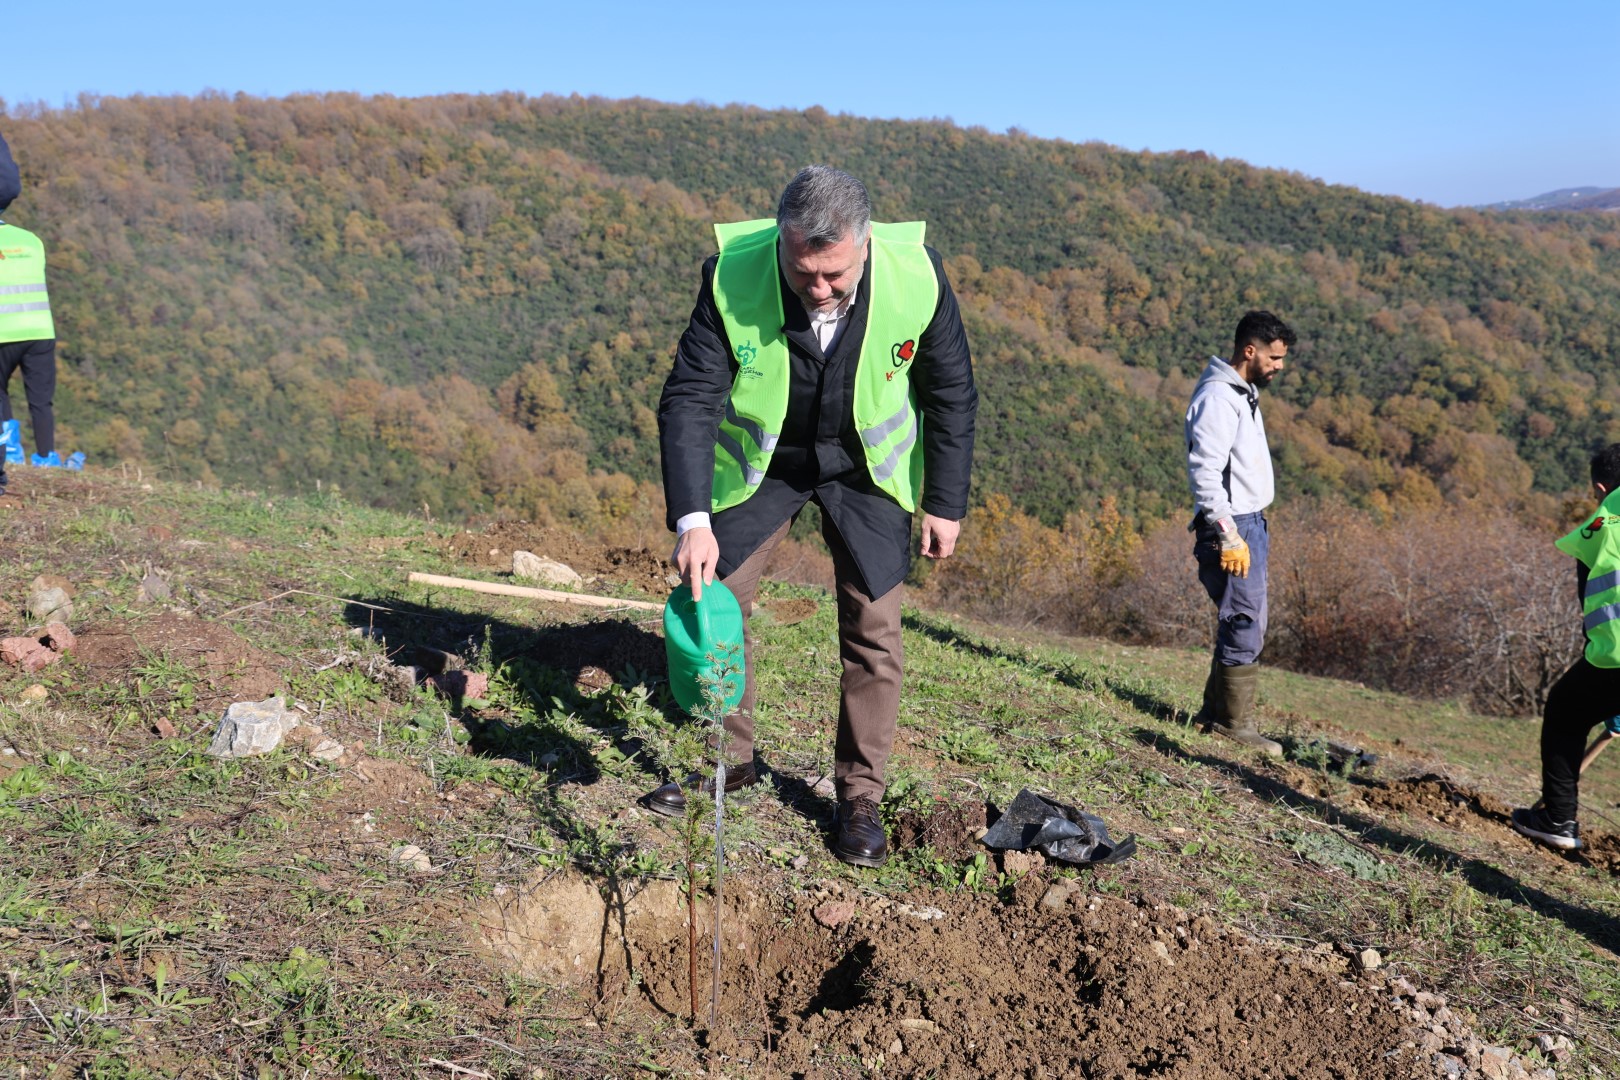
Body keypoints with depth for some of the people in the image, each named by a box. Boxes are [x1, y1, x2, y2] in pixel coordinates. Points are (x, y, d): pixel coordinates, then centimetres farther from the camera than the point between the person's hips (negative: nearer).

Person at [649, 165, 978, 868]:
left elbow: (950, 395, -11)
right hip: (758, 460, 1)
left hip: (867, 465, 0)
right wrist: (692, 519, -36)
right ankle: (729, 759, 20)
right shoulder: (733, 276, -28)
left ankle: (860, 793, 12)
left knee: (872, 625, -3)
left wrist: (945, 503, -7)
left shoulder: (916, 276, -26)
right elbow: (690, 399, -25)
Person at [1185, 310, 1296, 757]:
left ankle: (1216, 711, 22)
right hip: (1230, 525, -10)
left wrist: (1254, 528, 21)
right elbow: (1204, 472, -23)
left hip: (1249, 522, 10)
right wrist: (1229, 536, -24)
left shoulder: (1243, 393, 16)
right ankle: (1235, 721, 3)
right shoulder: (1217, 397, -16)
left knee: (1246, 623, 13)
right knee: (1245, 624, -7)